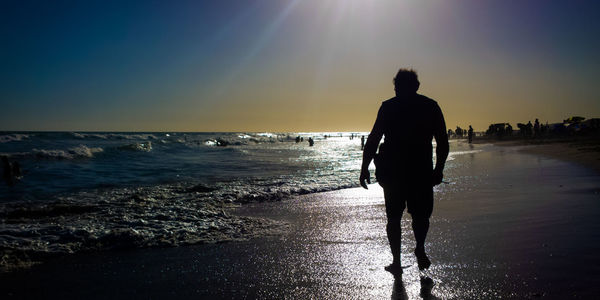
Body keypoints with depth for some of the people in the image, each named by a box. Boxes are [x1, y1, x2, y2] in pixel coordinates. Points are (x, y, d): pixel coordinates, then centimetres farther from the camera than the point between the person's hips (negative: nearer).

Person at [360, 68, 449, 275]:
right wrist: (438, 170, 15)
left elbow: (373, 140, -5)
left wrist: (365, 168, 1)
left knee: (394, 217, 11)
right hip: (422, 171, 1)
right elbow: (443, 143, 6)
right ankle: (420, 249, -1)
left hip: (393, 172, -1)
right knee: (421, 214, 20)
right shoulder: (431, 106, 7)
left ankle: (397, 261, 11)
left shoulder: (388, 106, 0)